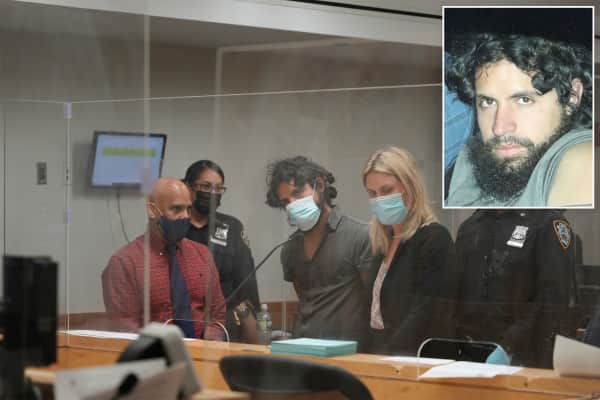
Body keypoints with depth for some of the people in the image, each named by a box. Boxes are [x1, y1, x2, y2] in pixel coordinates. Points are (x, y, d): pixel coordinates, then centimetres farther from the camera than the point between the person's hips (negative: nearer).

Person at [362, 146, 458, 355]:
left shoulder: (435, 240, -10)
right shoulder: (384, 242, 14)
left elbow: (424, 316, -18)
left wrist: (386, 358, -25)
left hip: (417, 360, -7)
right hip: (378, 357, 7)